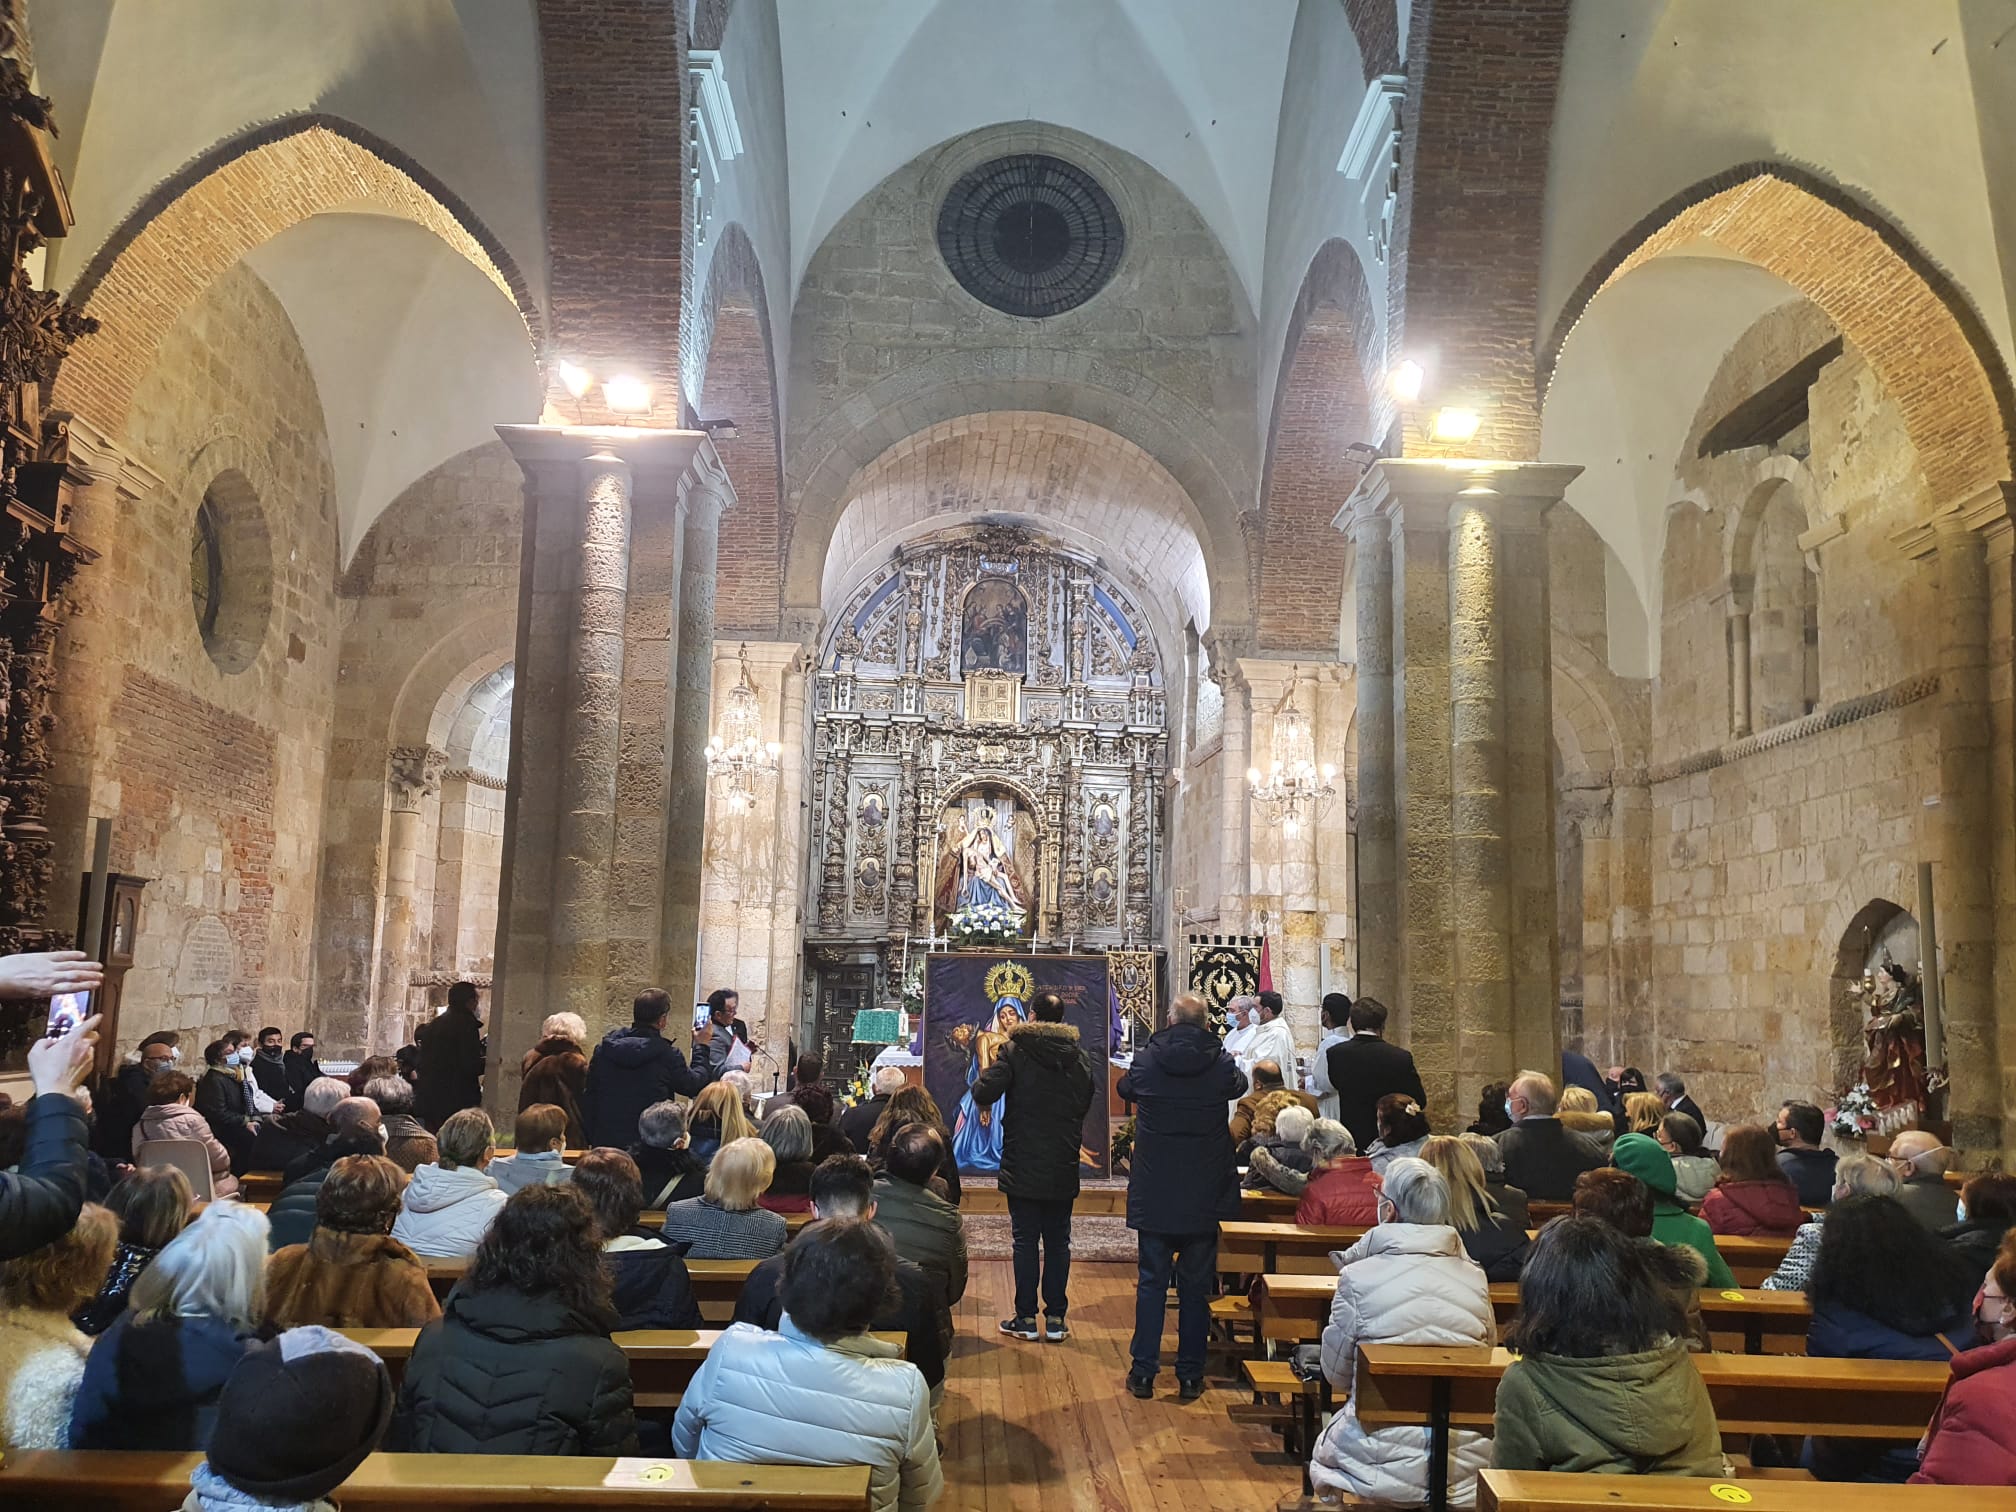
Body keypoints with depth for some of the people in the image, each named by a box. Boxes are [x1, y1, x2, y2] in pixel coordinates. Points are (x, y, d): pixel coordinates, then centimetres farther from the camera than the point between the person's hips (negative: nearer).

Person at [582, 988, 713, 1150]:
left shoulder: (604, 1047, 1)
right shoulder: (668, 1054, -13)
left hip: (605, 1141, 4)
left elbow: (589, 1093, 7)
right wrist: (700, 1047, 16)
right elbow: (695, 1086, 3)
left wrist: (590, 1139, 16)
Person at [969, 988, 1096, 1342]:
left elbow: (983, 1094, -17)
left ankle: (1026, 1319, 8)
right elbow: (1085, 1106, 13)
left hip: (1023, 1167, -3)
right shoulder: (1079, 1058, 4)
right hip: (1064, 1168, 3)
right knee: (1058, 1242, 10)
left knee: (1026, 1241, 4)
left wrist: (982, 1078, 3)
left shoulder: (1015, 1052, -10)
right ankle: (1056, 1319, 12)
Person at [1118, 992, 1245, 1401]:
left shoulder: (1147, 1061, -7)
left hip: (1153, 1194, 0)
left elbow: (1125, 1088, 14)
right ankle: (1190, 1375, 14)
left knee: (1151, 1282, 9)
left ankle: (1143, 1371, 12)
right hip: (1206, 1195, 0)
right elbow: (1240, 1087, 15)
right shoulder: (1222, 1065, -7)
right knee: (1196, 1286, 9)